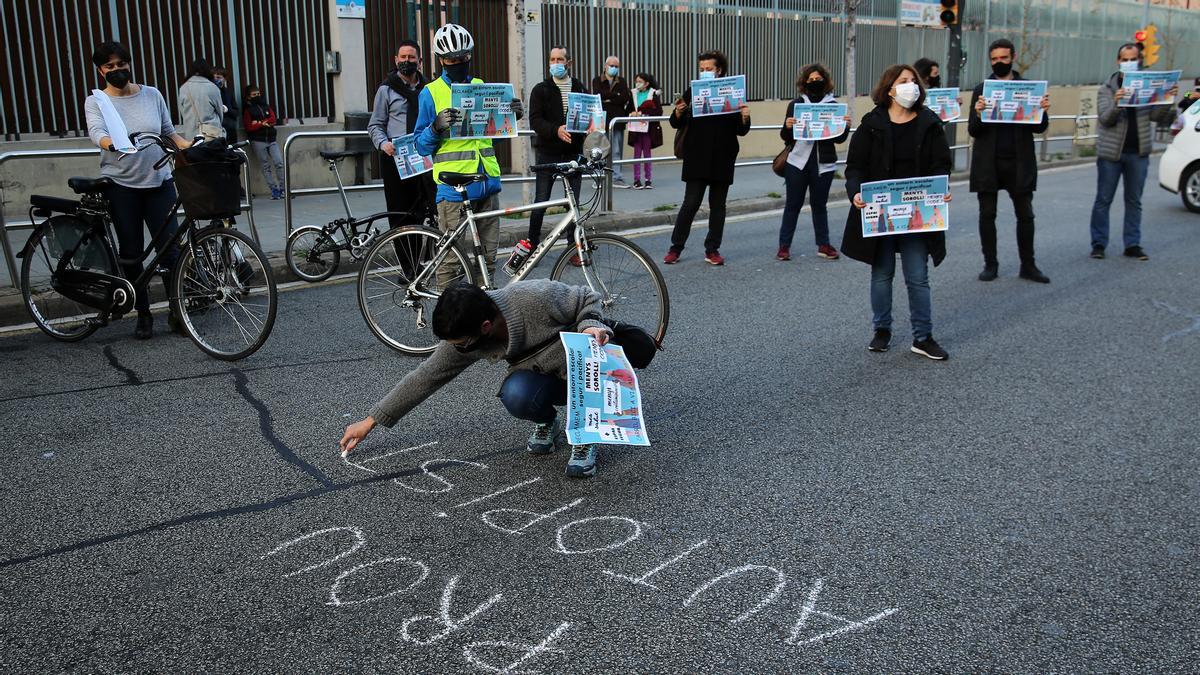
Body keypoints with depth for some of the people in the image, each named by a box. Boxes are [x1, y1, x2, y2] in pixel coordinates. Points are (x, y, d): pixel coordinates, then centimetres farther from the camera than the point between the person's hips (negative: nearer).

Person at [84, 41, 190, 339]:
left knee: (170, 247, -6)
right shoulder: (96, 102, 2)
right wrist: (112, 143, -38)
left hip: (159, 181, 1)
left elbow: (169, 132, 14)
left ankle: (177, 311, 6)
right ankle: (143, 315, 15)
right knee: (131, 252, 4)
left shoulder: (152, 94, 8)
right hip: (121, 186, -1)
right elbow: (96, 132, -16)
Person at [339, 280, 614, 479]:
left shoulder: (538, 298, -33)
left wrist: (590, 326, -36)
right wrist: (371, 421, -4)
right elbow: (424, 377, -8)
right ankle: (547, 423, 4)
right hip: (544, 376, 3)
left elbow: (588, 299, -15)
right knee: (515, 396, -32)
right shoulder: (463, 336, -18)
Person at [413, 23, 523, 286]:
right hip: (453, 186, -5)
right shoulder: (431, 93, 1)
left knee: (488, 256, 11)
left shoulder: (481, 87, 15)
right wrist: (437, 126, -21)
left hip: (487, 182, 5)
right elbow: (421, 146, -1)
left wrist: (514, 114, 4)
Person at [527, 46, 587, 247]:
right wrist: (556, 130, -25)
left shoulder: (580, 88, 12)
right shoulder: (541, 90, 3)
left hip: (573, 153, 2)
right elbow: (535, 121, -8)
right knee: (540, 203, -2)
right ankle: (533, 245, 11)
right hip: (548, 154, -2)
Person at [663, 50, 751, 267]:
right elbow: (676, 124, 4)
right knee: (690, 204, -3)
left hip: (722, 160, 2)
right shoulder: (691, 92, 2)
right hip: (696, 159, -2)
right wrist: (678, 113, -16)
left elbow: (741, 131, 5)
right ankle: (676, 248, 7)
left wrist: (745, 118, -15)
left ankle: (712, 249, 17)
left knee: (718, 205, 8)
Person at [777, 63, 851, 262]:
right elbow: (786, 137, 3)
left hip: (823, 163, 1)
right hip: (798, 162, -1)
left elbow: (839, 139, 6)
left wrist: (846, 126, -12)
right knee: (793, 204, 4)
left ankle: (823, 245, 17)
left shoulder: (833, 105, 5)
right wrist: (787, 127, -17)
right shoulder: (796, 104, 2)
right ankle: (784, 245, 9)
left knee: (820, 204, 9)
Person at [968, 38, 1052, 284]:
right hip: (988, 163, 0)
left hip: (1019, 162, 0)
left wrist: (1044, 111, -15)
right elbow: (972, 131, 0)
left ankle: (1028, 265, 13)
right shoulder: (981, 90, 5)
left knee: (1025, 215, 4)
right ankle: (990, 264, 15)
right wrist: (978, 114, -20)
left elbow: (1039, 128, 5)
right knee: (987, 215, 5)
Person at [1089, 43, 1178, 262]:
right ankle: (1099, 244, 8)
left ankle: (1133, 244, 13)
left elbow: (1160, 118, 2)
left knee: (1134, 201, 7)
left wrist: (1168, 100, -16)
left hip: (1138, 153, 3)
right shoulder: (1107, 89, 1)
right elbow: (1104, 118, -12)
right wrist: (1116, 103, -31)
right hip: (1111, 152, -2)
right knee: (1103, 200, 1)